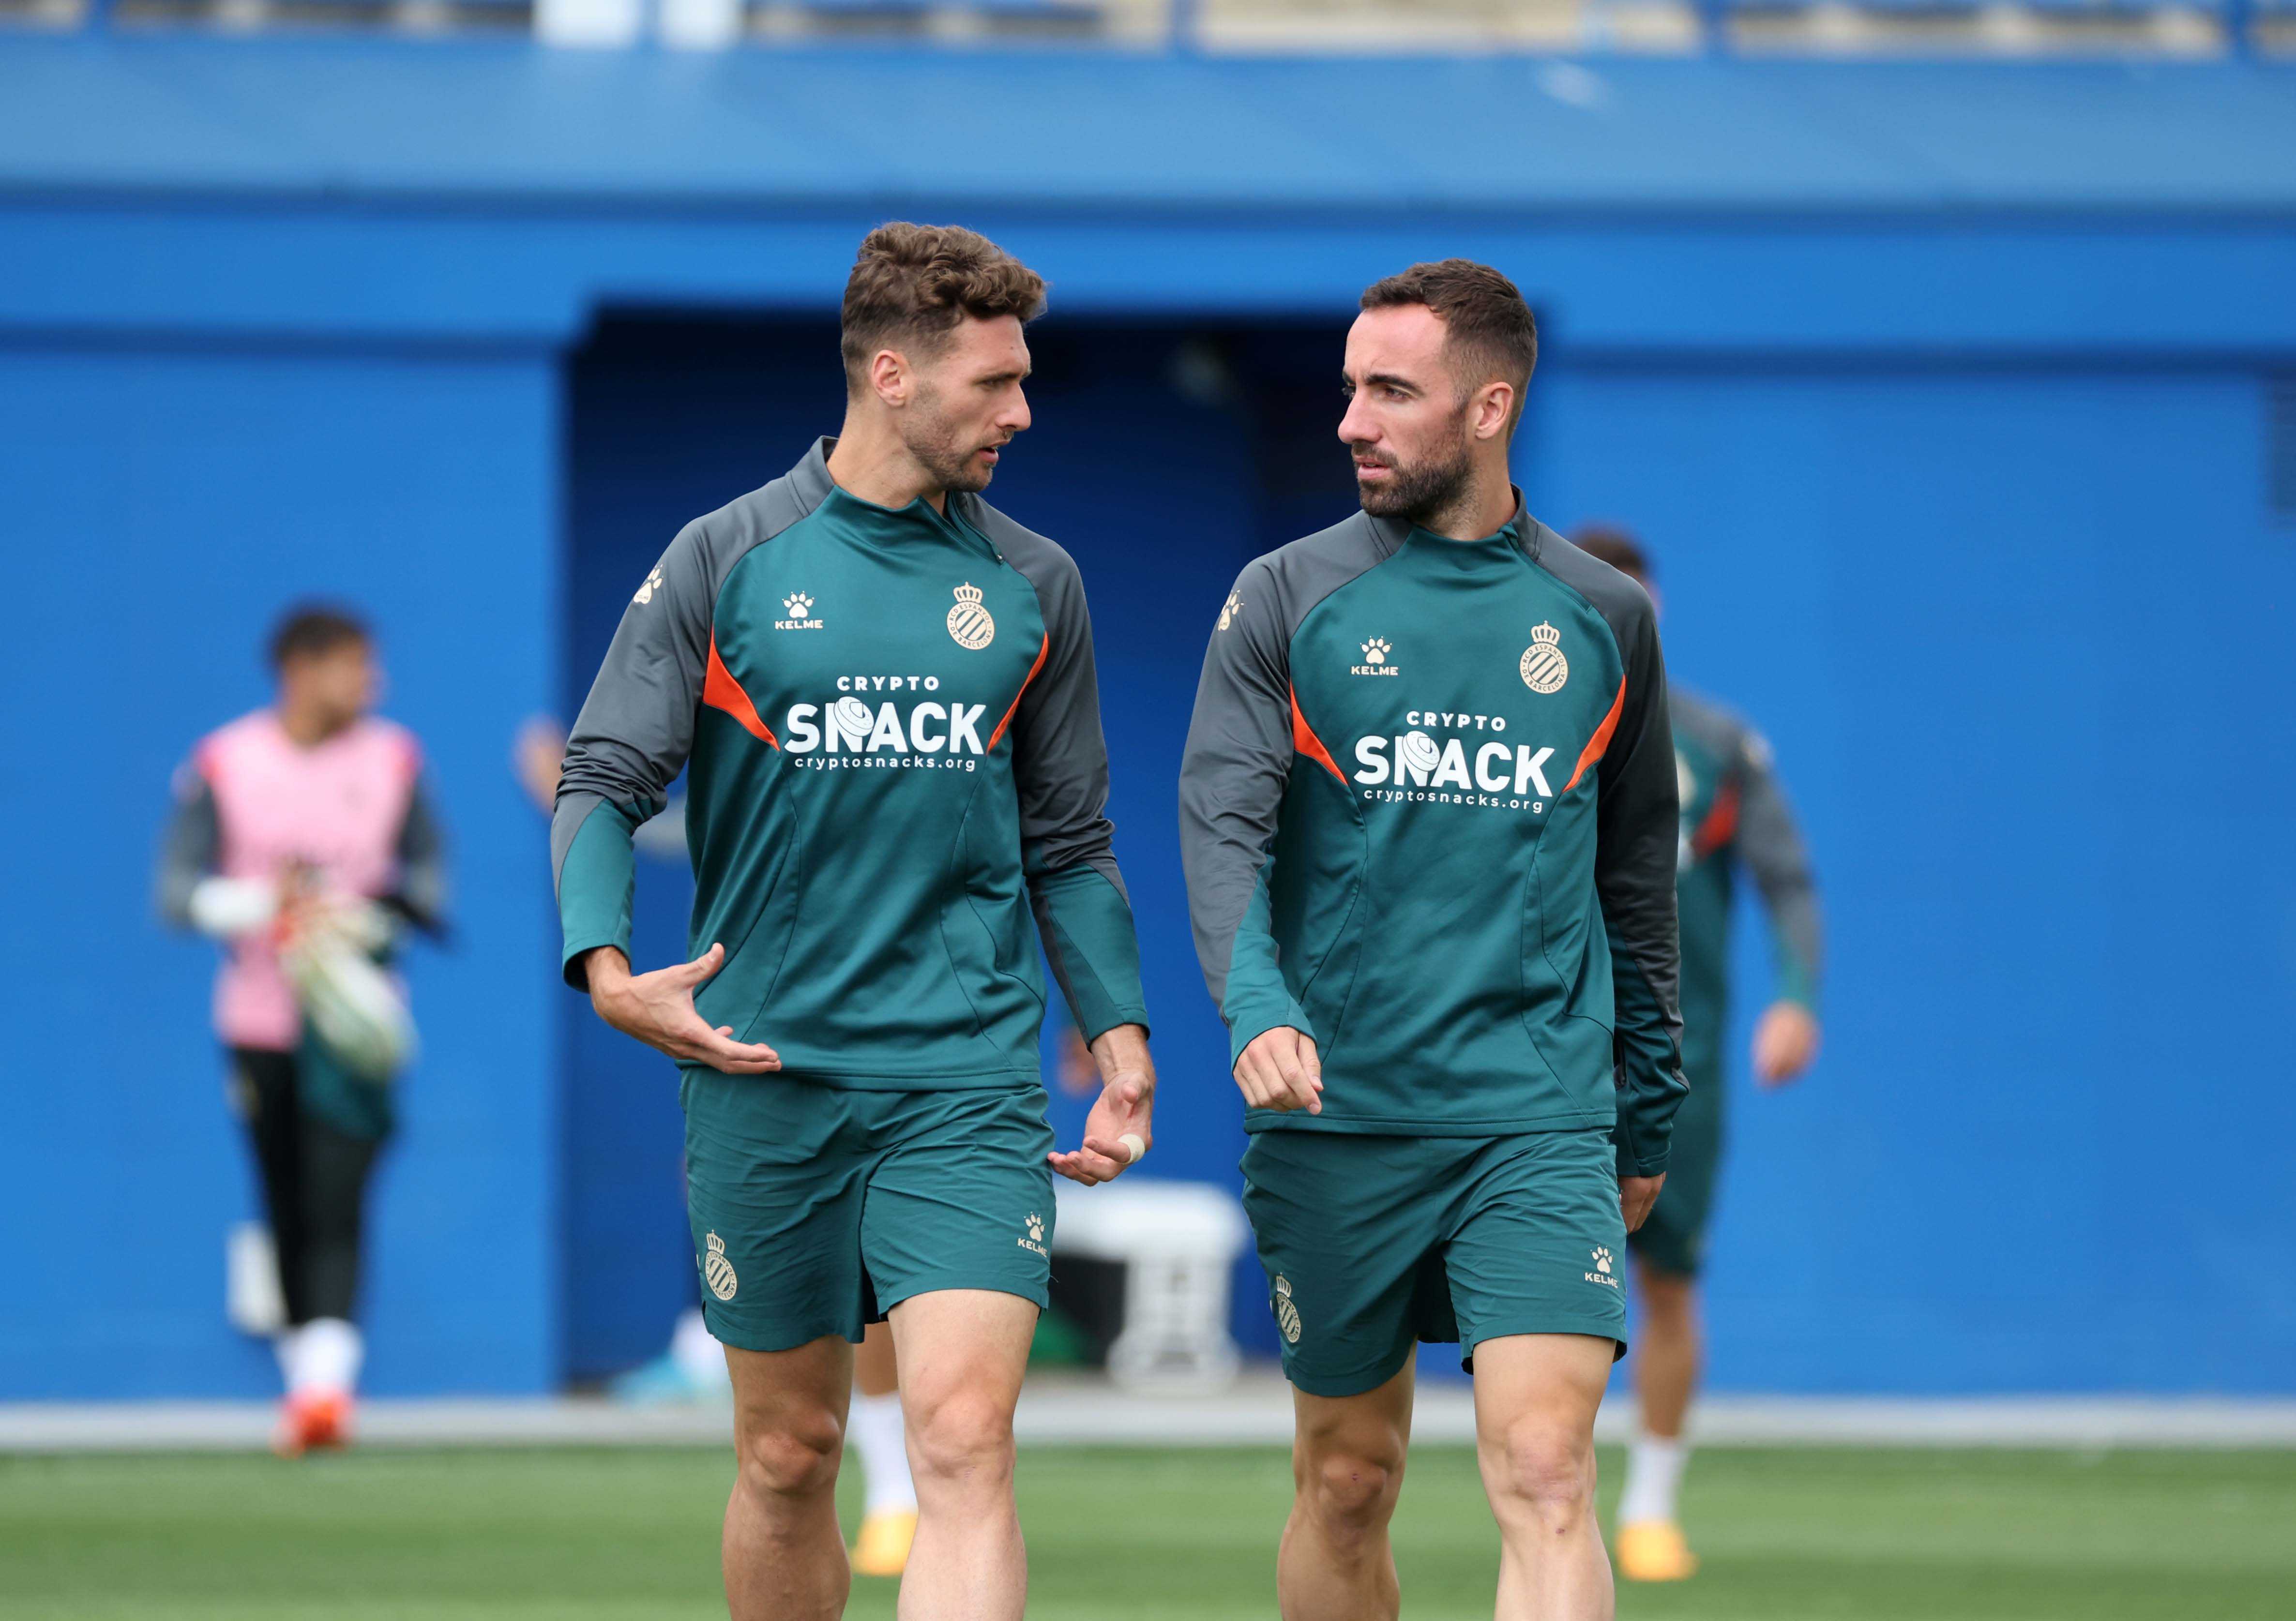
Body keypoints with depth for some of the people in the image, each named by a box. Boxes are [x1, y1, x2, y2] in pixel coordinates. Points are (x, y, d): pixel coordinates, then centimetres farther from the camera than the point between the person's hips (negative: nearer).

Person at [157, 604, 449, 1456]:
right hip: (259, 1022, 1)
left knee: (337, 1205, -15)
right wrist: (259, 901, -22)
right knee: (286, 1212, 6)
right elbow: (179, 889, -4)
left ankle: (327, 1380, -24)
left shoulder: (393, 761, 5)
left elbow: (428, 876, 12)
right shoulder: (223, 766, 0)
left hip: (354, 1023, -1)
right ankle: (303, 1370, 19)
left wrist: (373, 913, -9)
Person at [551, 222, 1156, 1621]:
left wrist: (1121, 1034, 7)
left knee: (965, 1441, -15)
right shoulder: (725, 562, 1)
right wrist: (606, 962, -18)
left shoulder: (1033, 585, 10)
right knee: (790, 1455, 9)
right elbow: (604, 781, -1)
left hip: (967, 1080, 1)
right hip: (766, 1076, -1)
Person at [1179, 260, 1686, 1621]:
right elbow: (1222, 820, -7)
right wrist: (1257, 1007, -26)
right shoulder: (1288, 601, 3)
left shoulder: (1602, 617, 8)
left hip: (1541, 1118, 0)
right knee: (1348, 1484, 7)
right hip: (1337, 1116, 0)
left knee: (1546, 1472, -14)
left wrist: (1648, 1119, 18)